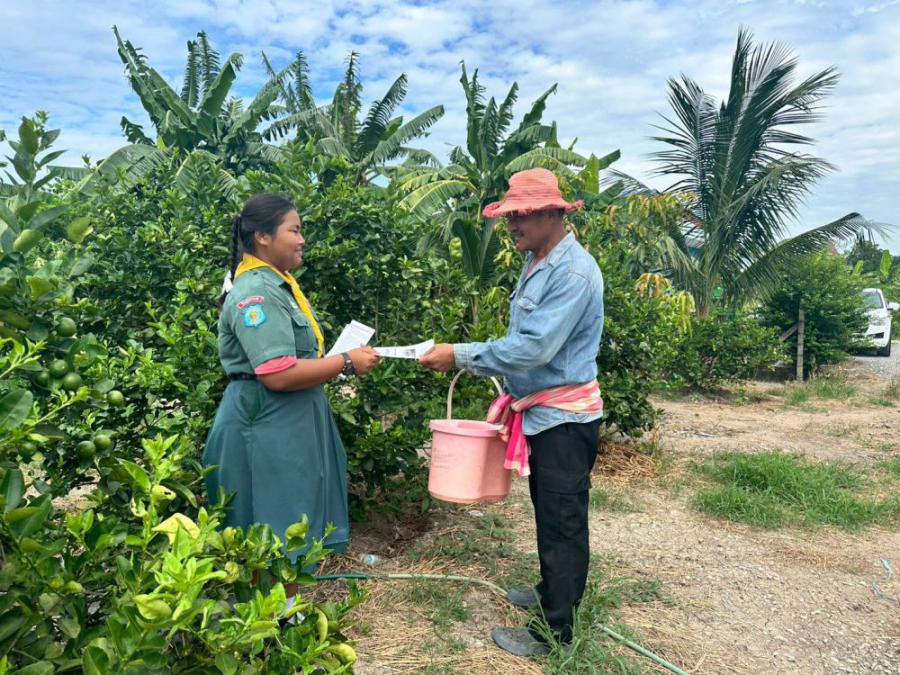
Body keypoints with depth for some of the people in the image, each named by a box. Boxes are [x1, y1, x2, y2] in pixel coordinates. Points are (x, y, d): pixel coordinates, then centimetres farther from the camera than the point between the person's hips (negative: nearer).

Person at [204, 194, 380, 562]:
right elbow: (279, 375, -26)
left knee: (295, 538, 19)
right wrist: (346, 362, -17)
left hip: (290, 425, 10)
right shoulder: (256, 293, -19)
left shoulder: (278, 284, 13)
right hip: (267, 431, -10)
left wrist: (336, 364, 11)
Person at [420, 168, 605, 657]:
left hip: (565, 418, -9)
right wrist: (512, 396, 15)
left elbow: (534, 346, -27)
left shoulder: (573, 272, -21)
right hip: (541, 410, 9)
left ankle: (553, 630, 17)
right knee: (548, 511, 21)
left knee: (562, 520, 3)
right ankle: (553, 592, 40)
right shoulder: (535, 263, 8)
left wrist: (460, 356, -22)